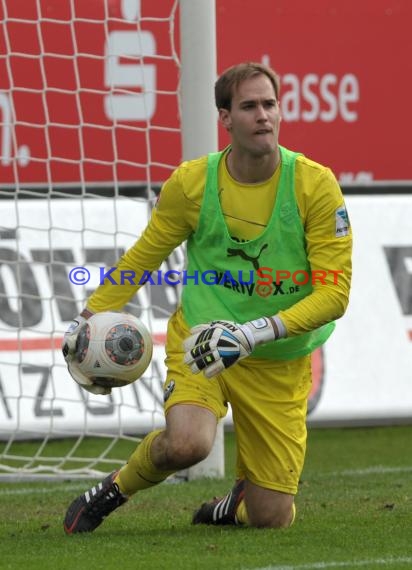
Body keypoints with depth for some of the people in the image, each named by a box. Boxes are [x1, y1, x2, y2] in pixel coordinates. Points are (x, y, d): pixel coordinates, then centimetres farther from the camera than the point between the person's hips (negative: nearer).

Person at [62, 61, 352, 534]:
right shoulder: (191, 182, -7)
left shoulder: (315, 185, -12)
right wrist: (90, 317, 1)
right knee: (186, 443, -32)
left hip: (279, 362, 1)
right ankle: (114, 490, 0)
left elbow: (334, 292, -14)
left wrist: (258, 332, -25)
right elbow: (142, 258, 9)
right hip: (201, 337, -1)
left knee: (270, 518, -1)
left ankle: (233, 506, 37)